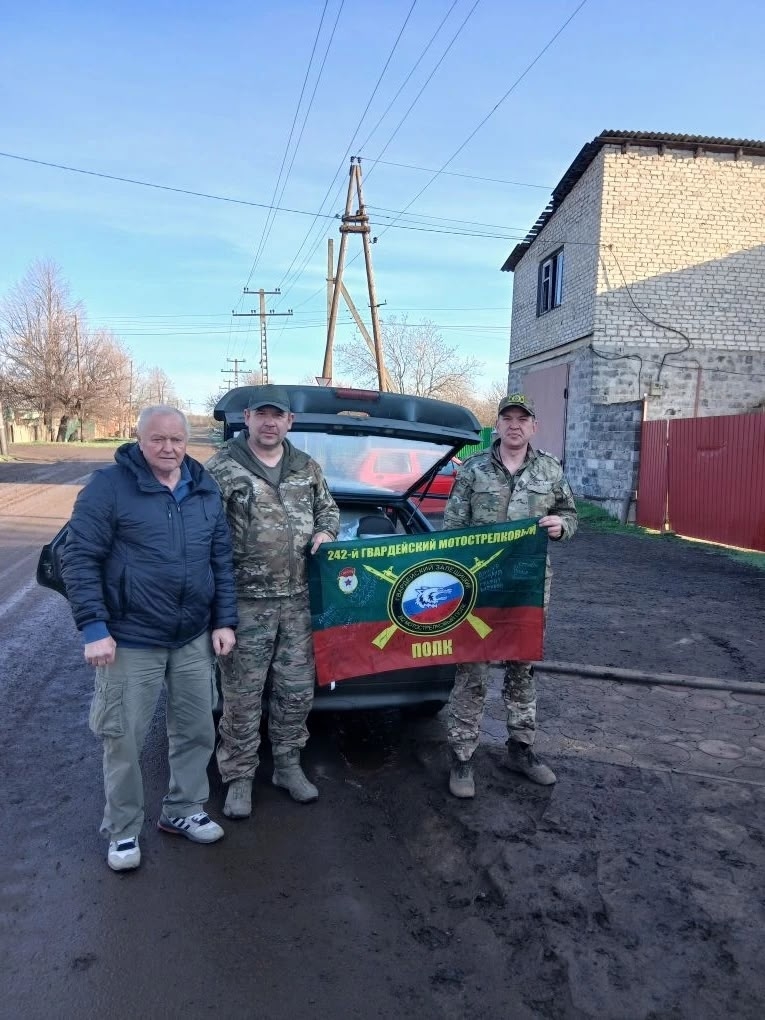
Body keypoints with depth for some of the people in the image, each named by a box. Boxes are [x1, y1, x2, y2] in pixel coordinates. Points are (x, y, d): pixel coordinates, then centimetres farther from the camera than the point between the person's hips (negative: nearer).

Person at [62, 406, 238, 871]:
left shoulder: (206, 489, 5)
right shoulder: (109, 485, -11)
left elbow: (222, 559, 10)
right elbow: (79, 559, -11)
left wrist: (225, 620, 5)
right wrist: (94, 629, -17)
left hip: (195, 639, 5)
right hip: (131, 641, -5)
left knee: (197, 731, 16)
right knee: (125, 740, 7)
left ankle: (183, 810, 37)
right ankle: (123, 831, 28)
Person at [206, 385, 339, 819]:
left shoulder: (308, 468, 9)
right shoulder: (221, 469, -6)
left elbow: (329, 508, 24)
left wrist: (326, 532, 1)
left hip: (299, 600, 5)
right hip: (246, 602, -4)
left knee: (297, 690, 14)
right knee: (242, 696, 5)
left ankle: (289, 765, 33)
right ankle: (239, 778, 22)